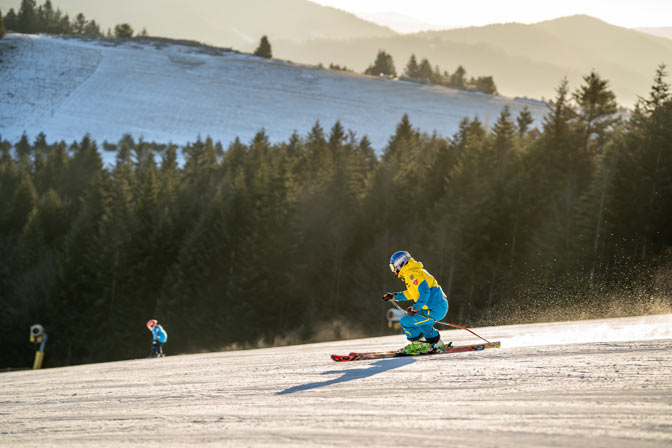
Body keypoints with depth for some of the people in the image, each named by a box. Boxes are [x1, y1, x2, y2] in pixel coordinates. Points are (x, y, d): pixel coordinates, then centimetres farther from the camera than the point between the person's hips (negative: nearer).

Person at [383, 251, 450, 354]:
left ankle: (419, 345, 4)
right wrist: (394, 296, 31)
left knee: (405, 322, -8)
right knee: (422, 324, 35)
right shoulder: (414, 271, 18)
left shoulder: (412, 274, -15)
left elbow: (424, 291, -26)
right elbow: (411, 293, 31)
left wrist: (415, 308, -24)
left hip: (435, 310, -10)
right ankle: (437, 344, 39)